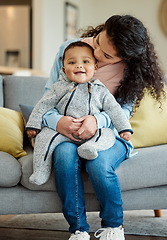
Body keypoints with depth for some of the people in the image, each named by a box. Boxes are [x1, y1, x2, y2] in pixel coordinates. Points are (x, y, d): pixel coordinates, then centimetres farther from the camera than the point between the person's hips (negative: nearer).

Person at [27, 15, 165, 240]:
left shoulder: (130, 69, -8)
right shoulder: (68, 48, -5)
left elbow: (124, 109, -8)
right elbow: (49, 94, -2)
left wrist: (98, 120, -31)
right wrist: (56, 120, -25)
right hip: (68, 132, 1)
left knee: (98, 163, -35)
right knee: (65, 154, -34)